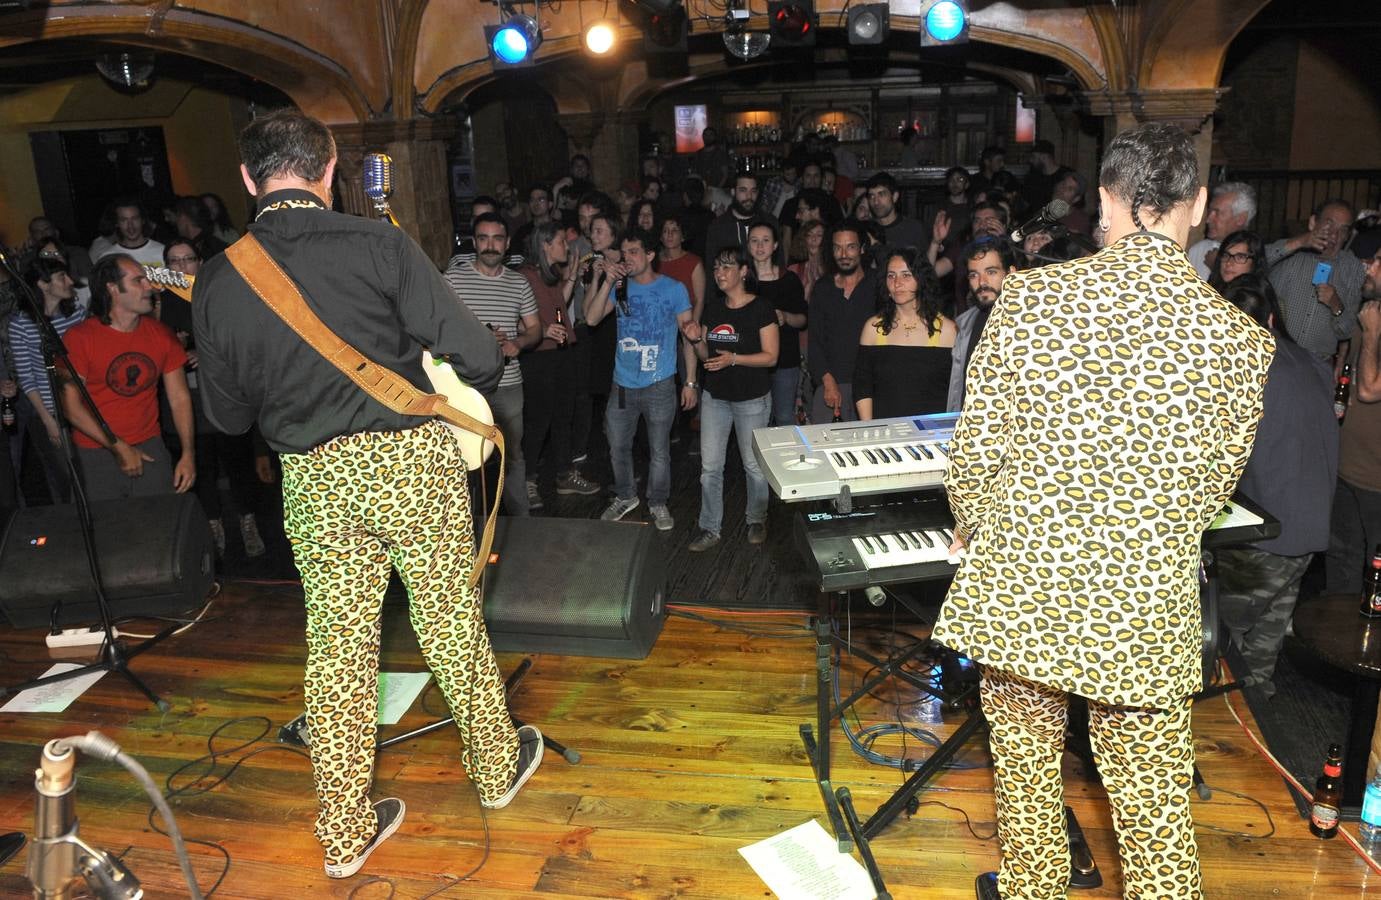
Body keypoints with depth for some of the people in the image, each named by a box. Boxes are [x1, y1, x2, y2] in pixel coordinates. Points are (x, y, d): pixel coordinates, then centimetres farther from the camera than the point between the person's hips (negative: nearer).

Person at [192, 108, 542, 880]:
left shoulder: (218, 281, 0)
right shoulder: (378, 244, -12)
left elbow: (230, 415, 9)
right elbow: (479, 358, -14)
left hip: (313, 478, 3)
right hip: (413, 458, -2)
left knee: (337, 645, 14)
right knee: (452, 621, 15)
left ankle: (345, 832, 27)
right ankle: (498, 766, 35)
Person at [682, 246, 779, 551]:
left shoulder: (760, 308, -10)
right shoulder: (712, 306, 6)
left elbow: (770, 356, -13)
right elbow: (706, 355, 12)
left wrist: (734, 359, -24)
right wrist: (695, 340, -9)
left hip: (752, 399, -4)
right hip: (715, 397, 5)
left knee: (754, 465, 10)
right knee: (709, 466, 5)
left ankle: (757, 519, 31)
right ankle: (710, 528, 17)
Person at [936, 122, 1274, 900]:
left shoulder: (1033, 296, -10)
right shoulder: (1240, 338, -6)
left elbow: (977, 445, -7)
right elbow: (1216, 483, 5)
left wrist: (971, 526, 13)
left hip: (1021, 577, 1)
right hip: (1146, 599, 0)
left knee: (1026, 762, 21)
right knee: (1153, 792, 15)